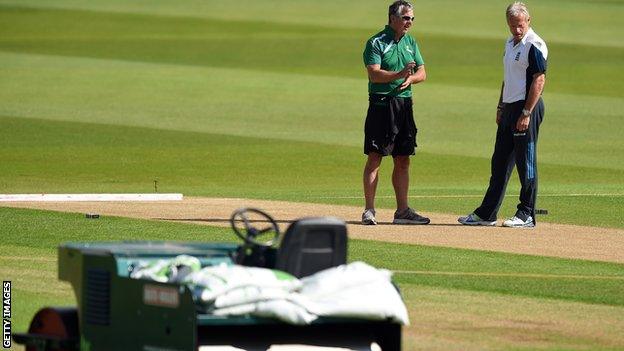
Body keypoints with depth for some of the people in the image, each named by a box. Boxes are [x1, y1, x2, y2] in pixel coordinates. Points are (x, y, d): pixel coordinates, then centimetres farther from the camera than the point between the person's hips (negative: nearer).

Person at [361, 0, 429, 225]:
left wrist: (410, 78, -9)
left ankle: (402, 211, 14)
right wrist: (399, 74, -30)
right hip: (381, 104, -7)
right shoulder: (377, 43, -6)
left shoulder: (410, 42, 15)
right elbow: (374, 74, -17)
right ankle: (369, 211, -7)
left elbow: (422, 73, 13)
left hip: (404, 104, 7)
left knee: (403, 160, 9)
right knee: (375, 157, -8)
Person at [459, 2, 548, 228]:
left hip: (527, 107, -9)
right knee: (500, 162, 11)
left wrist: (526, 113, -21)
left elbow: (539, 80, -18)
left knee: (526, 162, -5)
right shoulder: (510, 44, 16)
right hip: (509, 108, 9)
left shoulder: (534, 45, -13)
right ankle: (486, 214, 15)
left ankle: (526, 215, 1)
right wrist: (500, 108, 19)